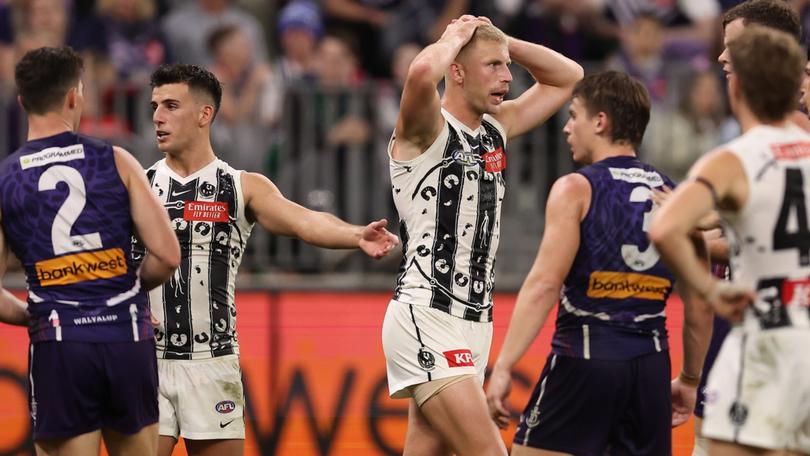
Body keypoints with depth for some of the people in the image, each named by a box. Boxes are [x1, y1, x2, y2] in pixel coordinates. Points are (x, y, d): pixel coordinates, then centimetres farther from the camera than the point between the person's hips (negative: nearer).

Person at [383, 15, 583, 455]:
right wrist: (453, 38, -11)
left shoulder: (497, 129, 14)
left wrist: (501, 40, 10)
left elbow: (566, 76, 24)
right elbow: (422, 73, -31)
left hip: (473, 321, 8)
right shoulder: (426, 130, -9)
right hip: (425, 319, -8)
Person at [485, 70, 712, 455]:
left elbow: (545, 283, -14)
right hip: (650, 364, 5)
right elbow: (700, 304, 13)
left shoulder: (576, 189, -3)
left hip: (584, 355, -5)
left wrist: (503, 366, -16)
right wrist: (690, 379, 24)